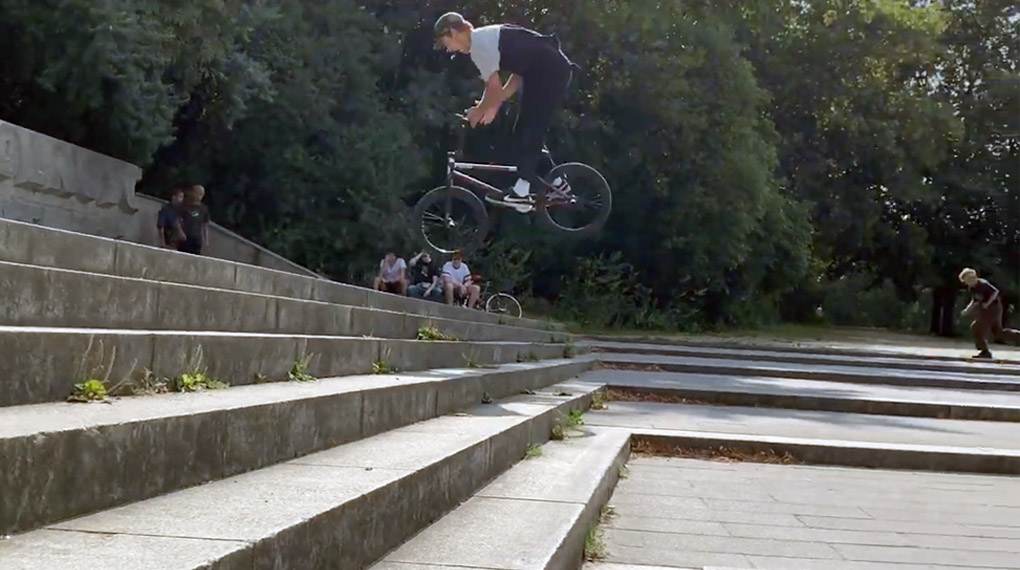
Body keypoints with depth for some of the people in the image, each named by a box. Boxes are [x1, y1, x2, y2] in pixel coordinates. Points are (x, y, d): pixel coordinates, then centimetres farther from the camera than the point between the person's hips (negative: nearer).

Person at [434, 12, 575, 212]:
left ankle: (522, 192, -8)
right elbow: (519, 75, 19)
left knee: (527, 131, -8)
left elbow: (494, 88, -14)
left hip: (548, 72, -10)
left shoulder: (479, 44, -12)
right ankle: (557, 182, 20)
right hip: (554, 69, 10)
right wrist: (494, 106, 16)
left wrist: (478, 112, 2)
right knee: (530, 131, 14)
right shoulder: (486, 37, 18)